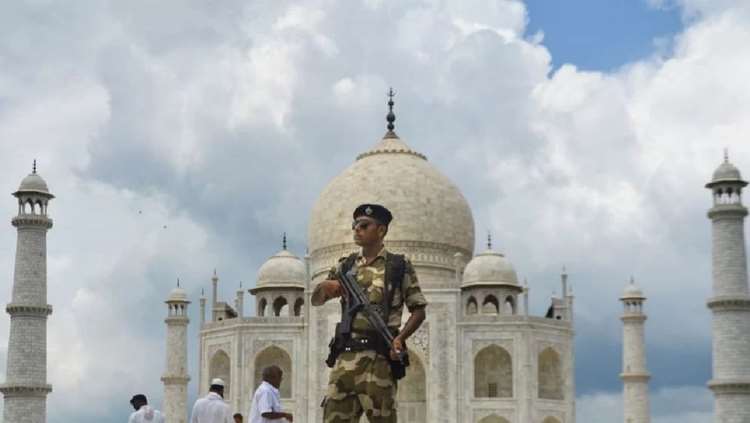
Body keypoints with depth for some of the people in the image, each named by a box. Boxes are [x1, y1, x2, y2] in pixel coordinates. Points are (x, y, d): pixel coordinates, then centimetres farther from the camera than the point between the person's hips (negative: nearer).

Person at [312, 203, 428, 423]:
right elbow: (316, 300, 17)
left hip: (379, 357, -4)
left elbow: (418, 310, 5)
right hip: (346, 357, 4)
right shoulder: (346, 266, 15)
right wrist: (324, 286, -7)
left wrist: (400, 338, -12)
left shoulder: (400, 266, 4)